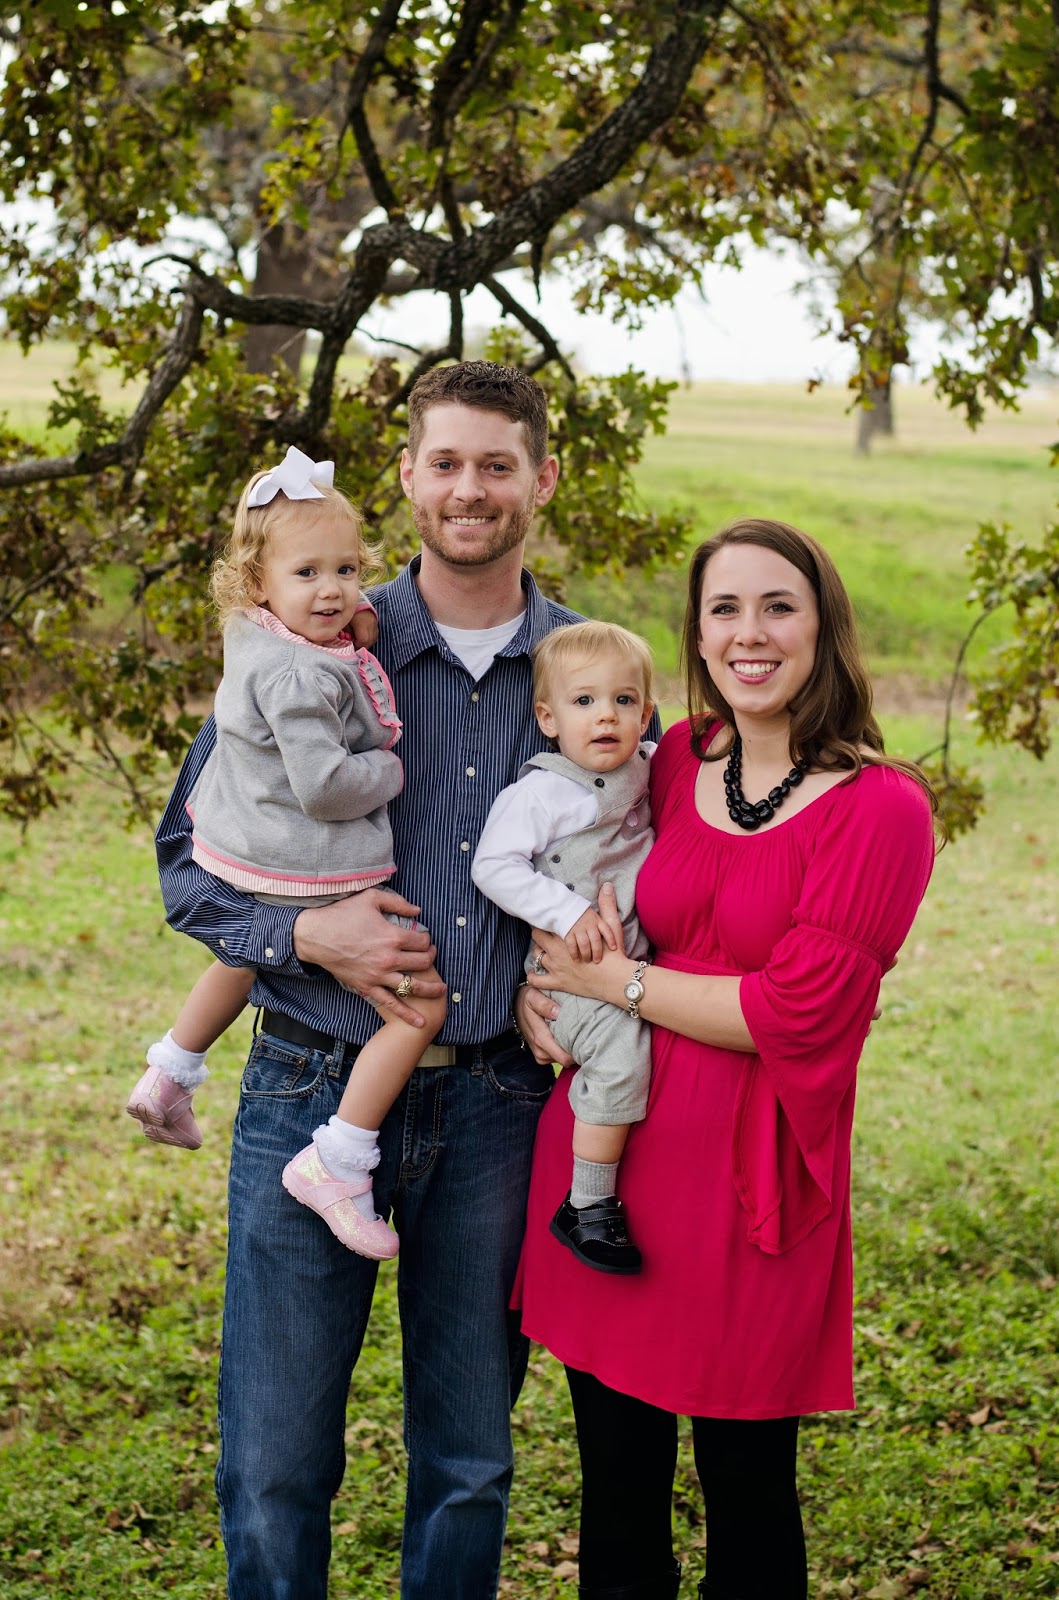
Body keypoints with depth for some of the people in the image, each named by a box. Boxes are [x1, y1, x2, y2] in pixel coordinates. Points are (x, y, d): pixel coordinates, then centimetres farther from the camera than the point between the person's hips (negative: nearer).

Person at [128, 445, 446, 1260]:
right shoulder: (300, 676, -27)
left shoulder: (255, 637, 2)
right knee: (422, 1002, -7)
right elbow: (324, 786, -29)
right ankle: (337, 1162, -6)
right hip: (309, 879, -10)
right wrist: (393, 772, -12)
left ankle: (169, 1076, 54)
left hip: (245, 858, 10)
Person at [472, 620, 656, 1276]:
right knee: (621, 1055, -23)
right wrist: (569, 911, -23)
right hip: (573, 971, -8)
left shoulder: (642, 768, 7)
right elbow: (494, 865, -17)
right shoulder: (539, 793, -15)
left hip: (632, 959, 8)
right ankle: (589, 1206, -9)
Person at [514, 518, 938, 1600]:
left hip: (747, 1175, -5)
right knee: (615, 1480, 16)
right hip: (604, 1145, 5)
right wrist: (538, 980, -1)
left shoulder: (881, 808, -11)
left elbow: (797, 1011, -17)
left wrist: (614, 983, -9)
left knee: (746, 1487, 10)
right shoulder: (679, 760, 6)